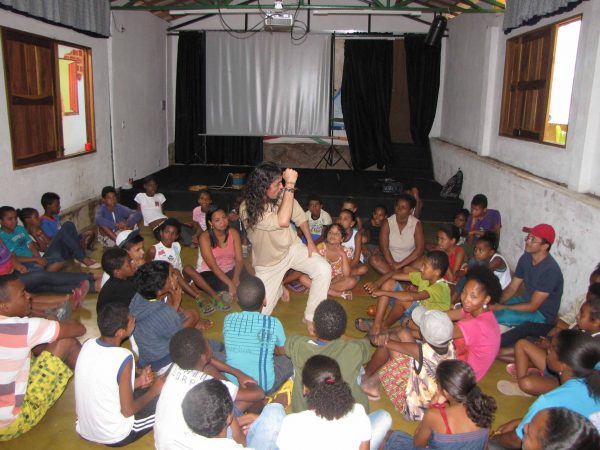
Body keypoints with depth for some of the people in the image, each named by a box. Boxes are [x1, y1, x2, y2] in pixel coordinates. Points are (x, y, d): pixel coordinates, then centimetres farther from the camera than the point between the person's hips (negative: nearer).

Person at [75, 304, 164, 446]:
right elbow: (128, 411, -19)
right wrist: (153, 390, -3)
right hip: (114, 438, -6)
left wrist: (138, 382, 5)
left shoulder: (87, 345, -9)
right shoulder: (123, 358, -28)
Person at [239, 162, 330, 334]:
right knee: (260, 314, 3)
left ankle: (310, 317, -3)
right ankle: (278, 288, 38)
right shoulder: (247, 209, -32)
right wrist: (290, 185, -45)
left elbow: (300, 217, 3)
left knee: (324, 270, -21)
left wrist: (310, 242, -1)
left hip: (292, 247, 3)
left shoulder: (281, 195, -17)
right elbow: (282, 221, -45)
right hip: (268, 263, -3)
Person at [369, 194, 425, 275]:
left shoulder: (416, 224, -9)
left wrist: (400, 264, -22)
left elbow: (420, 249, -16)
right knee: (373, 259, -28)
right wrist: (393, 264, -27)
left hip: (409, 261, -1)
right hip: (390, 259, 1)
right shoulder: (387, 223, -7)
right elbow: (383, 247, -14)